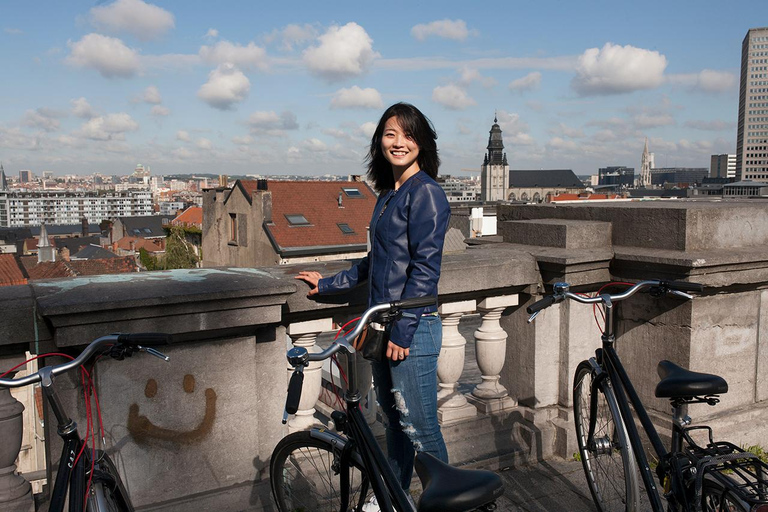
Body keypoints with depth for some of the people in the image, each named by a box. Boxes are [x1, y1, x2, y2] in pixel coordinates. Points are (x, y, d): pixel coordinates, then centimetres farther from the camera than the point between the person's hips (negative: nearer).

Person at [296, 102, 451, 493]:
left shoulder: (425, 193, -11)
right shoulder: (388, 195, 15)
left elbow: (425, 268, -17)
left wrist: (402, 329, -19)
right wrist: (328, 284, 26)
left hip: (412, 329, -8)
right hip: (383, 326, 8)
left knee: (420, 429, -1)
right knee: (394, 424, 19)